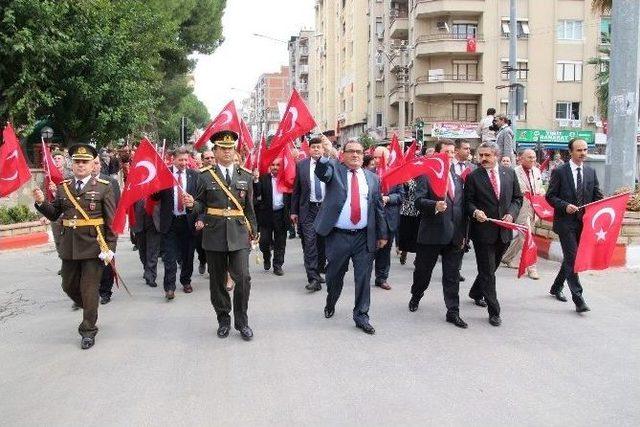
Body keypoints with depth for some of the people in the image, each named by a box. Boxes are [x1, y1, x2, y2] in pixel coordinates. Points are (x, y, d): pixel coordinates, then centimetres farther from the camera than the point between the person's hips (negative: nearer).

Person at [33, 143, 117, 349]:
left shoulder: (104, 187, -5)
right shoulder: (63, 187, 7)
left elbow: (112, 221, -6)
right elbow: (54, 215, 8)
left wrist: (110, 248, -10)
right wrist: (41, 202, -11)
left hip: (93, 246, -5)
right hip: (69, 246, 5)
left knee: (89, 290, 1)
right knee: (69, 286, 16)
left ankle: (88, 331, 15)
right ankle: (89, 309, 43)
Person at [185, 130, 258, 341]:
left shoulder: (245, 176, 7)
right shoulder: (205, 177, 2)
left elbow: (249, 207, 11)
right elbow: (201, 206, 6)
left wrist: (253, 232, 10)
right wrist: (192, 203, -16)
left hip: (239, 234, 0)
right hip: (214, 235, 0)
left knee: (243, 278, -7)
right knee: (217, 281, 8)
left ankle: (241, 322, 10)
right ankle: (223, 321, 24)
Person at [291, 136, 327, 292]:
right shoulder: (301, 165, 3)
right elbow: (296, 190, 7)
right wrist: (294, 211, 5)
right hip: (308, 209, -1)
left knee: (322, 243, 11)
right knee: (309, 242, -8)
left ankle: (318, 271, 29)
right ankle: (313, 278, -9)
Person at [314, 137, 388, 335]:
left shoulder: (372, 178, 9)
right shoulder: (334, 169, 1)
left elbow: (379, 207, 11)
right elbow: (321, 173, -22)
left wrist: (382, 234, 10)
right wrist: (326, 155, -41)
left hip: (364, 237, 2)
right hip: (338, 236, -1)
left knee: (363, 278, 3)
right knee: (334, 275, 14)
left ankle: (361, 316, 15)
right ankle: (330, 304, 40)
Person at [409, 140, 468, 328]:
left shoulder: (458, 178, 15)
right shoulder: (426, 175, -4)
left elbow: (462, 206, 15)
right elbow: (419, 201, -12)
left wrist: (463, 233, 12)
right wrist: (435, 205, -31)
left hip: (455, 235, 5)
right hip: (432, 233, -4)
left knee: (452, 276, 6)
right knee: (423, 270, 11)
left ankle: (453, 312, 11)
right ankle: (415, 297, 36)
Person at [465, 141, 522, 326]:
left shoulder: (509, 173, 5)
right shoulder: (473, 177, -5)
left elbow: (517, 198, 10)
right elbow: (467, 201, -2)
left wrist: (511, 214, -6)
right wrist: (475, 212, -22)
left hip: (503, 231, 4)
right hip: (483, 230, -4)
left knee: (490, 268, 20)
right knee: (488, 272, -1)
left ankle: (476, 292, 44)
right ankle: (494, 311, 5)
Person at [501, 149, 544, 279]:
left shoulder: (537, 171, 11)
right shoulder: (515, 172, -12)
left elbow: (540, 188, 24)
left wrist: (541, 192, 4)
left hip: (533, 208, 8)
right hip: (521, 208, -8)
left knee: (521, 235, 18)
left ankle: (507, 257, 36)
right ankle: (531, 267, -5)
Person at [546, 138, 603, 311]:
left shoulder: (591, 172, 9)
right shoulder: (559, 172, -4)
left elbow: (597, 196, 11)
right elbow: (550, 196, -5)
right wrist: (565, 206, -19)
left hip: (584, 222, 5)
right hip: (566, 222, -5)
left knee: (570, 258, 15)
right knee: (572, 259, -9)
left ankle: (556, 287, 34)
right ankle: (578, 299, -8)